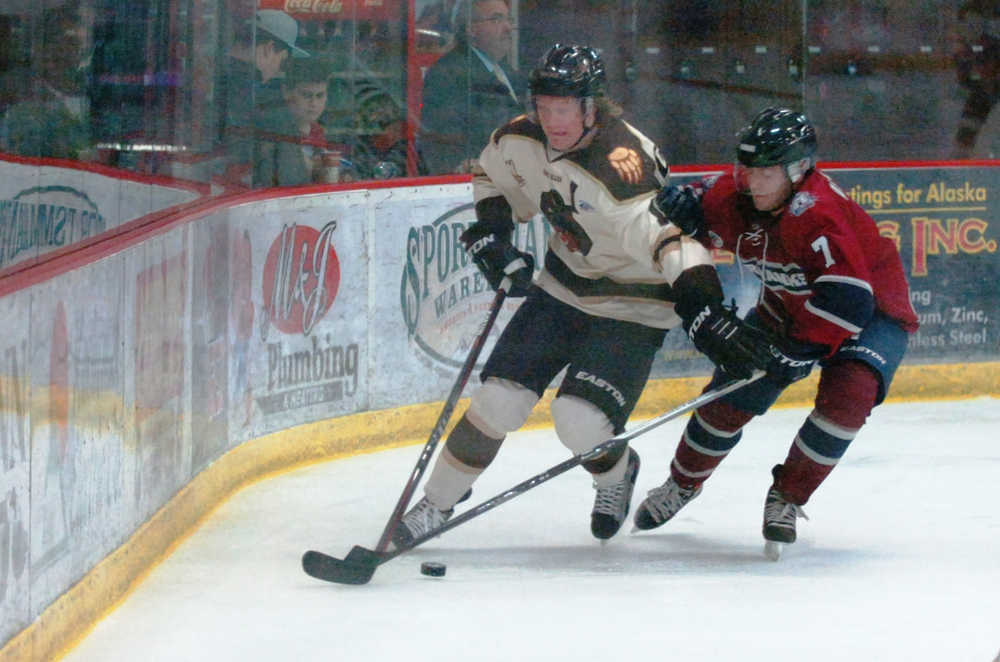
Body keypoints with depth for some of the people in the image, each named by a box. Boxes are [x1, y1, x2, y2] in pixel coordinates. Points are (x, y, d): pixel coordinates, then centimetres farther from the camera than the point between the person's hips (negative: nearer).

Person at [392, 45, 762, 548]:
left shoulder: (622, 166, -33)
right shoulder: (520, 140, -9)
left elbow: (673, 239, -41)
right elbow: (491, 174, 15)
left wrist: (704, 311, -53)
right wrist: (490, 234, 0)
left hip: (632, 307, -6)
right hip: (564, 288, 6)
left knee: (579, 420, -17)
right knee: (499, 399, -3)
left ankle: (617, 474, 18)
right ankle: (436, 504, 13)